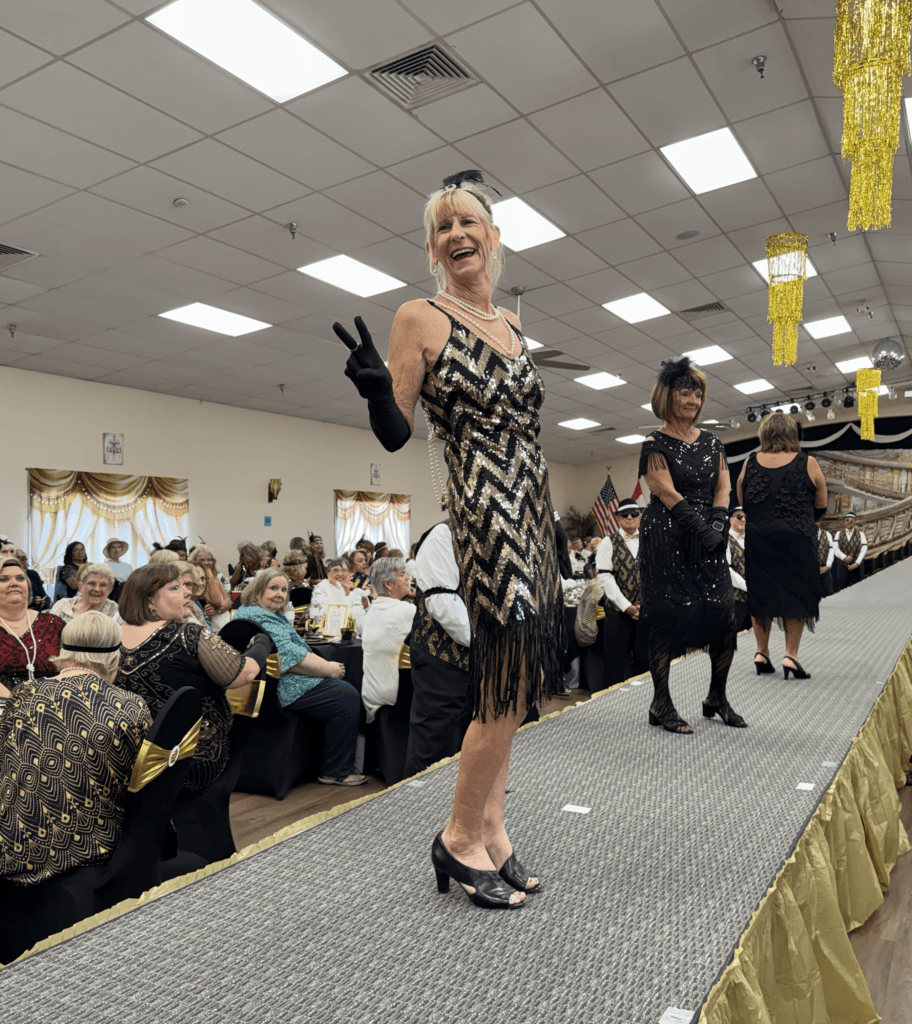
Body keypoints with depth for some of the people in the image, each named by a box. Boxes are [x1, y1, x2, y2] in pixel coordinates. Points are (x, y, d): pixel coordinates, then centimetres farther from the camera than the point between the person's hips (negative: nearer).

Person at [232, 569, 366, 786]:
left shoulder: (274, 616, 20)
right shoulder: (256, 616, -14)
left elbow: (300, 650, 20)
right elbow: (288, 657, -22)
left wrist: (327, 664, 3)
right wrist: (327, 669, -16)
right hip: (281, 689, -11)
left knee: (348, 690, 5)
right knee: (348, 701, -15)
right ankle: (336, 772, -6)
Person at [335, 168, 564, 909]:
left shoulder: (510, 325, 17)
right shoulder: (420, 319, -3)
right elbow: (394, 432, -6)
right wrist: (374, 387, -25)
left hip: (531, 509, 7)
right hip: (485, 511, -7)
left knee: (513, 681, 9)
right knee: (509, 682, -9)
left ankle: (491, 827, 22)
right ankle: (461, 838, 10)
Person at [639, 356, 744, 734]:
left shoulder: (712, 443, 16)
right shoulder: (655, 444, -2)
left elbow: (723, 487, 8)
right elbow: (668, 494, -11)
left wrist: (718, 524, -9)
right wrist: (703, 529, -16)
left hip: (707, 541, 6)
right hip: (666, 539, -6)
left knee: (726, 615, 1)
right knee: (665, 617, -4)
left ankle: (717, 698, 19)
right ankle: (661, 705, 6)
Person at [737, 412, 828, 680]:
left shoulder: (751, 462, 1)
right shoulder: (807, 463, -4)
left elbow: (742, 501, 11)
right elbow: (821, 505, 4)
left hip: (757, 539, 2)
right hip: (797, 539, -2)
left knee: (760, 594, 12)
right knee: (796, 595, 7)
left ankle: (762, 653, 17)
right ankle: (791, 655, 2)